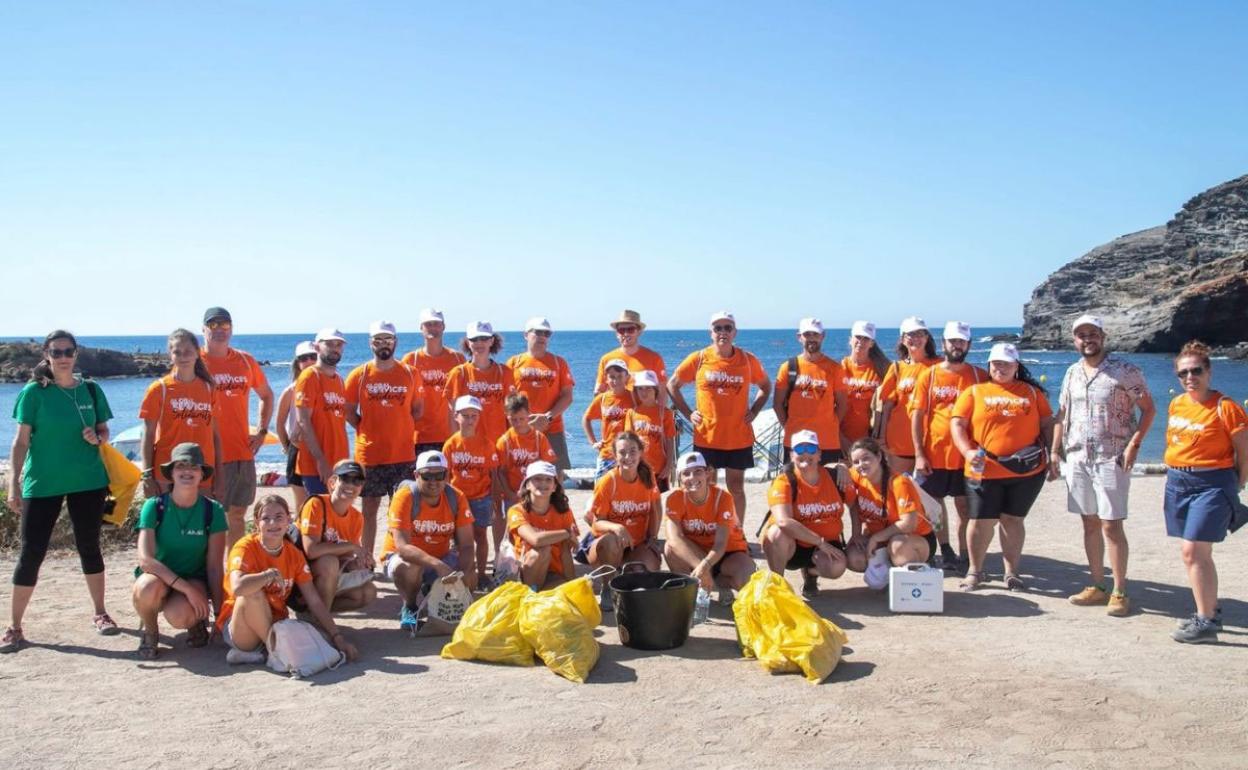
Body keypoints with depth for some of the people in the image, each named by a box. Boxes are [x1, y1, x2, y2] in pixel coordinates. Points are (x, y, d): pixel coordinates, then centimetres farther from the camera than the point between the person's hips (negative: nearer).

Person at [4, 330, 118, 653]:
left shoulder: (91, 390, 4)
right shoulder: (34, 391, -4)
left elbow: (104, 431, 13)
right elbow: (21, 440, -3)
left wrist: (97, 438, -10)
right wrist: (14, 483, -8)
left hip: (87, 481, 2)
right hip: (42, 484, -2)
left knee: (89, 546, 11)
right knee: (32, 552, -1)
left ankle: (100, 613, 23)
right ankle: (14, 627, 9)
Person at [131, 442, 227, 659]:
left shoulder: (212, 511, -8)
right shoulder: (154, 506, -12)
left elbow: (214, 567, -6)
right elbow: (145, 559, -22)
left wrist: (219, 614, -9)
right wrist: (186, 588, -30)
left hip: (195, 580, 0)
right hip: (159, 577, 0)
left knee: (179, 615, -34)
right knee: (148, 588, -36)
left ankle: (197, 620, 6)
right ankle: (149, 630, -2)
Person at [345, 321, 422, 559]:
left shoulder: (409, 373, 4)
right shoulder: (359, 375, 0)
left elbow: (417, 409, 12)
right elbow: (349, 412, 6)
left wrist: (400, 429, 4)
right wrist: (368, 431, 0)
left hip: (403, 454, 1)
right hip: (369, 454, -1)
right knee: (369, 510, 6)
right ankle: (366, 562, 14)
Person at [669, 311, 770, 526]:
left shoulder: (748, 360, 1)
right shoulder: (698, 359, -3)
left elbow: (766, 386, 16)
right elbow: (672, 385, 8)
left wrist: (754, 411, 4)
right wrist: (688, 413, 1)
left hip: (739, 438, 1)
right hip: (706, 437, -1)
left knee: (736, 488, 8)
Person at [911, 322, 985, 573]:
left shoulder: (979, 376, 3)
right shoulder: (928, 375, 2)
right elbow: (917, 415, 1)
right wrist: (919, 454, -5)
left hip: (966, 455, -1)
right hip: (934, 454, 1)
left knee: (965, 505, 3)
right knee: (935, 504, 10)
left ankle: (964, 556, 12)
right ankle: (945, 551, 25)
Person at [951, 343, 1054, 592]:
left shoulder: (1032, 392, 11)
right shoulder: (974, 392, 4)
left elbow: (1047, 425, 12)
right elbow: (958, 424, -2)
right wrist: (967, 452, -16)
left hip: (1026, 470, 1)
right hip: (985, 470, -1)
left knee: (1013, 519, 10)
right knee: (981, 521, 2)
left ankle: (1012, 572, 21)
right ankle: (975, 571, 18)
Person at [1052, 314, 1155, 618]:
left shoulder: (1125, 371, -4)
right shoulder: (1072, 373, 12)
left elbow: (1148, 408, -3)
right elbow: (1061, 414, 16)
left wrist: (1133, 445, -12)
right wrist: (1055, 451, 10)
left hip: (1111, 459, -5)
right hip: (1077, 459, 5)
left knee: (1111, 525, -6)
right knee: (1089, 524, 10)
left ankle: (1119, 592, 4)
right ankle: (1097, 586, 19)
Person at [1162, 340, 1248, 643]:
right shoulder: (1176, 403, 7)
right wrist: (1175, 473, 13)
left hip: (1211, 484, -7)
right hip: (1177, 482, 7)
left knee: (1193, 551, -11)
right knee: (1197, 553, 15)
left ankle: (1206, 622, -1)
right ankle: (1210, 611, 30)